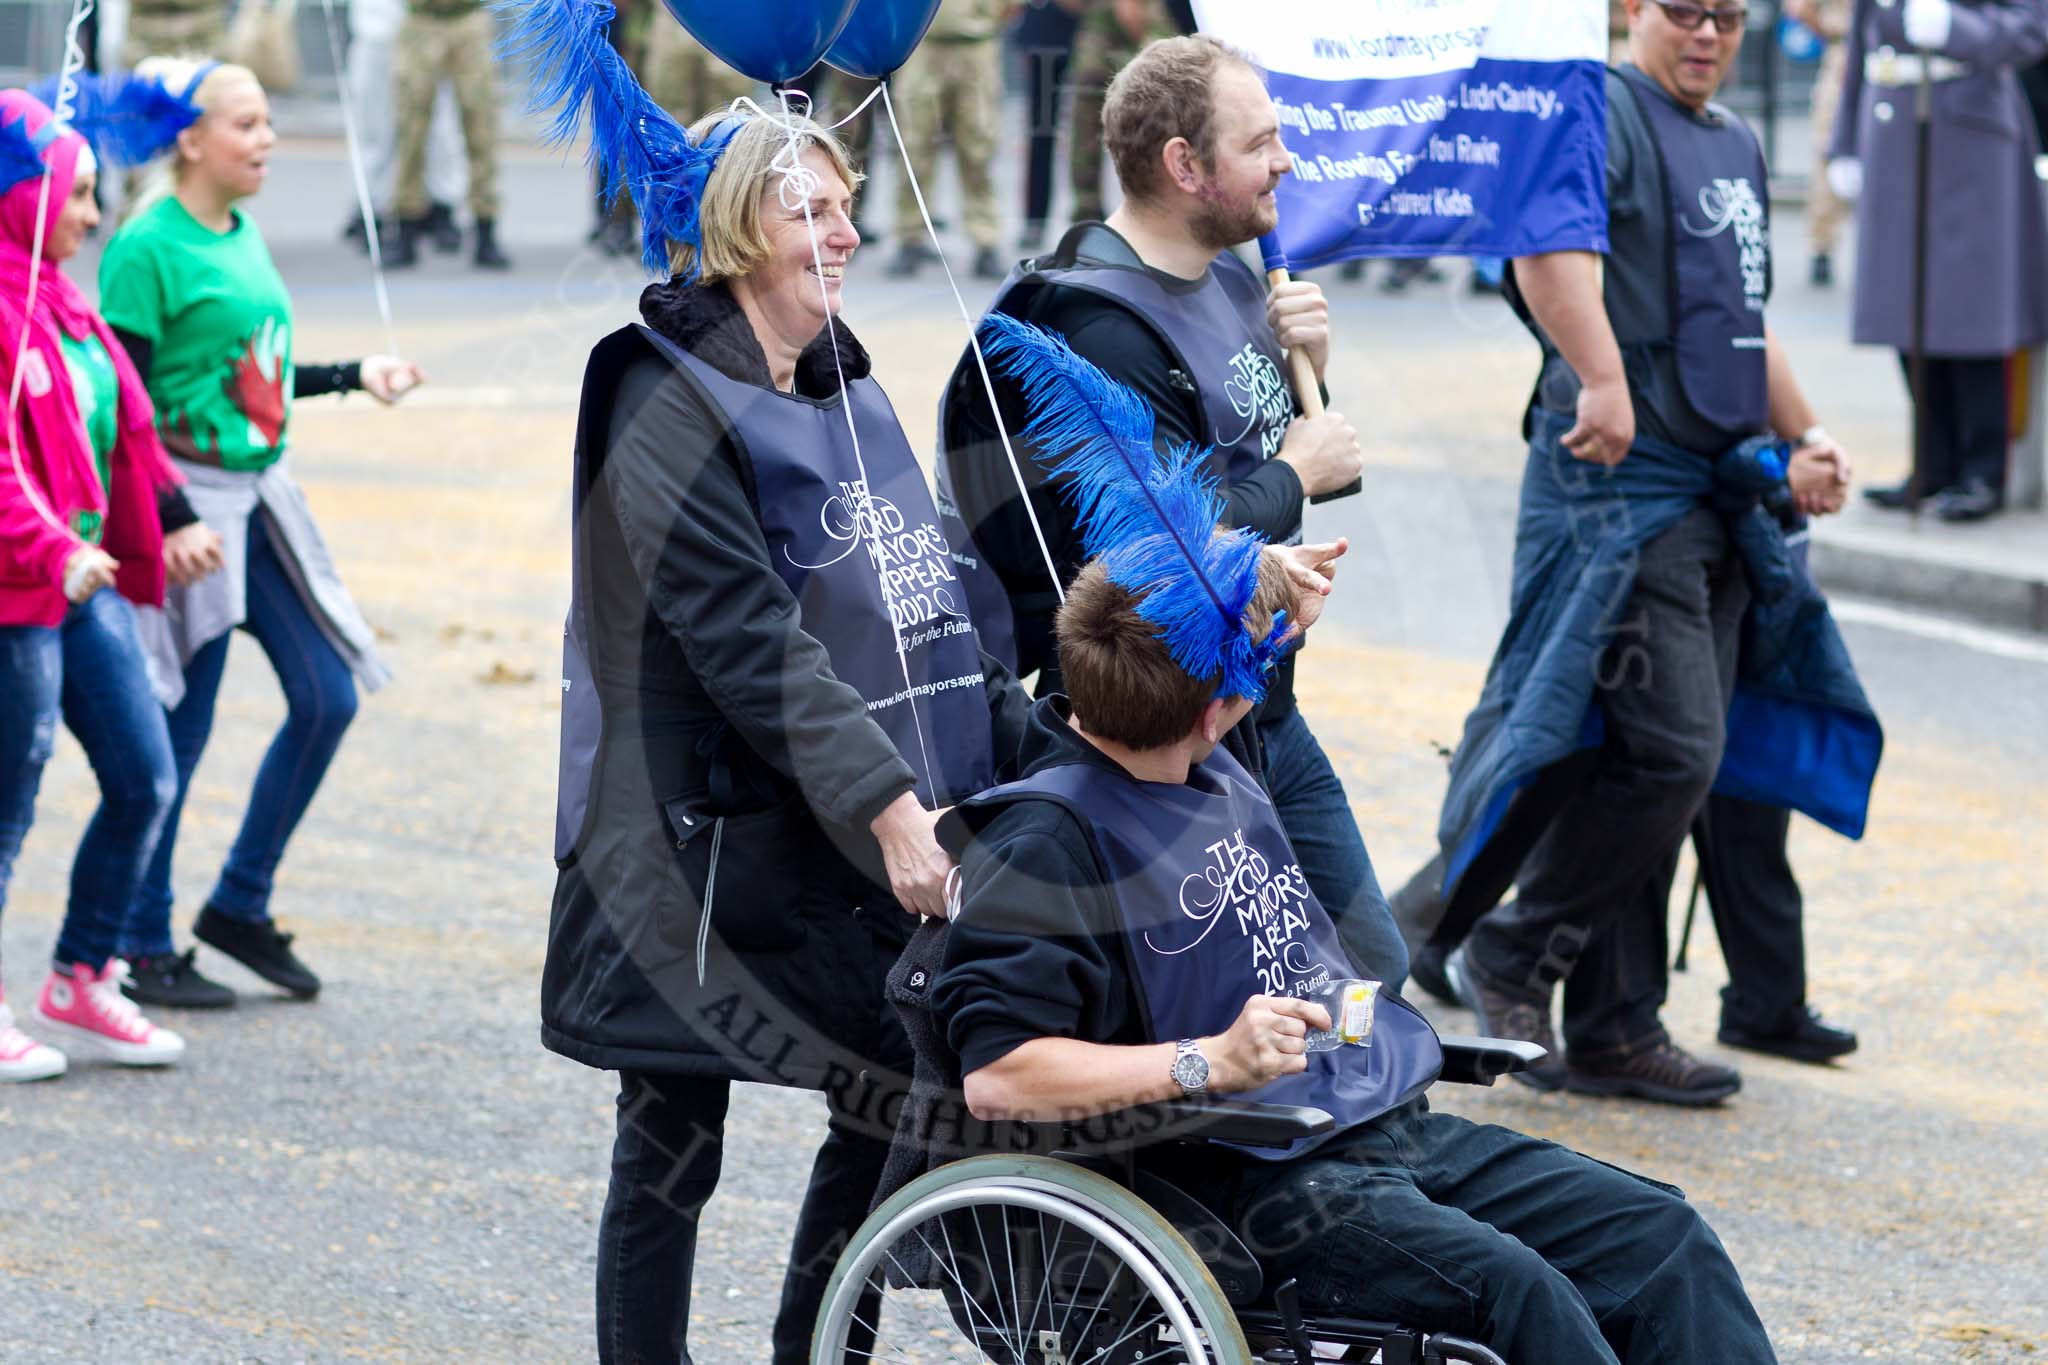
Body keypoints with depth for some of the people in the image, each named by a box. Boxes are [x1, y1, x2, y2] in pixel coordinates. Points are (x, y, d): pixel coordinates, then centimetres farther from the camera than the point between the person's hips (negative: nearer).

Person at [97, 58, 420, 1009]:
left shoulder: (243, 235, 10)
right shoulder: (147, 249, -14)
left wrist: (356, 377, 17)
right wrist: (163, 526, -21)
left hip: (261, 495, 8)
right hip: (188, 502, -8)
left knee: (327, 696, 6)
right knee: (179, 729, -2)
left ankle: (240, 905, 20)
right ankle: (143, 950, 10)